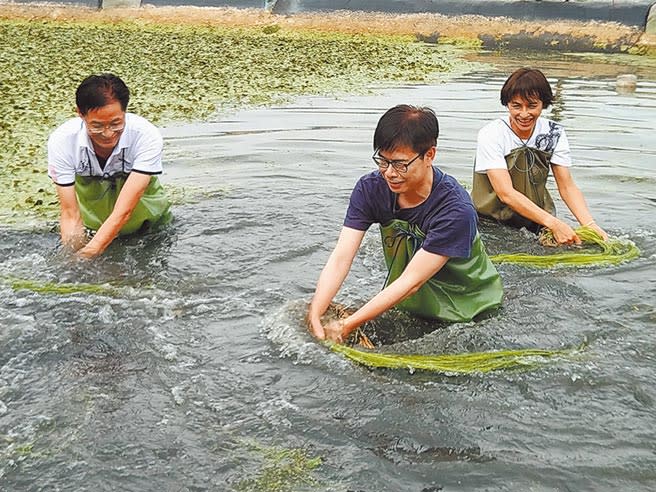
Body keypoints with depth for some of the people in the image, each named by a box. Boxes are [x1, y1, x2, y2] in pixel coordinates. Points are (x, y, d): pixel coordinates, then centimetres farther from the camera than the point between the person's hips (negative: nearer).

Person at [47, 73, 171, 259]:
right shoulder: (61, 141, -25)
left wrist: (89, 253, -42)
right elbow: (70, 214, -25)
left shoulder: (147, 137, -30)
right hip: (93, 228, 1)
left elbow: (123, 211, -34)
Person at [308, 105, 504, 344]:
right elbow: (340, 259, -20)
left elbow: (411, 281, -29)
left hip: (469, 310, -3)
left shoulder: (455, 210, -29)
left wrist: (347, 326, -33)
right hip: (406, 306, 4)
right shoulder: (370, 189, -13)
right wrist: (314, 317, -35)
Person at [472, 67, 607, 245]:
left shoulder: (554, 133, 0)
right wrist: (554, 224, -32)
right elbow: (506, 193, -23)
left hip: (537, 224, 3)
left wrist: (590, 224, -21)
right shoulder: (491, 135, -14)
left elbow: (567, 187, -2)